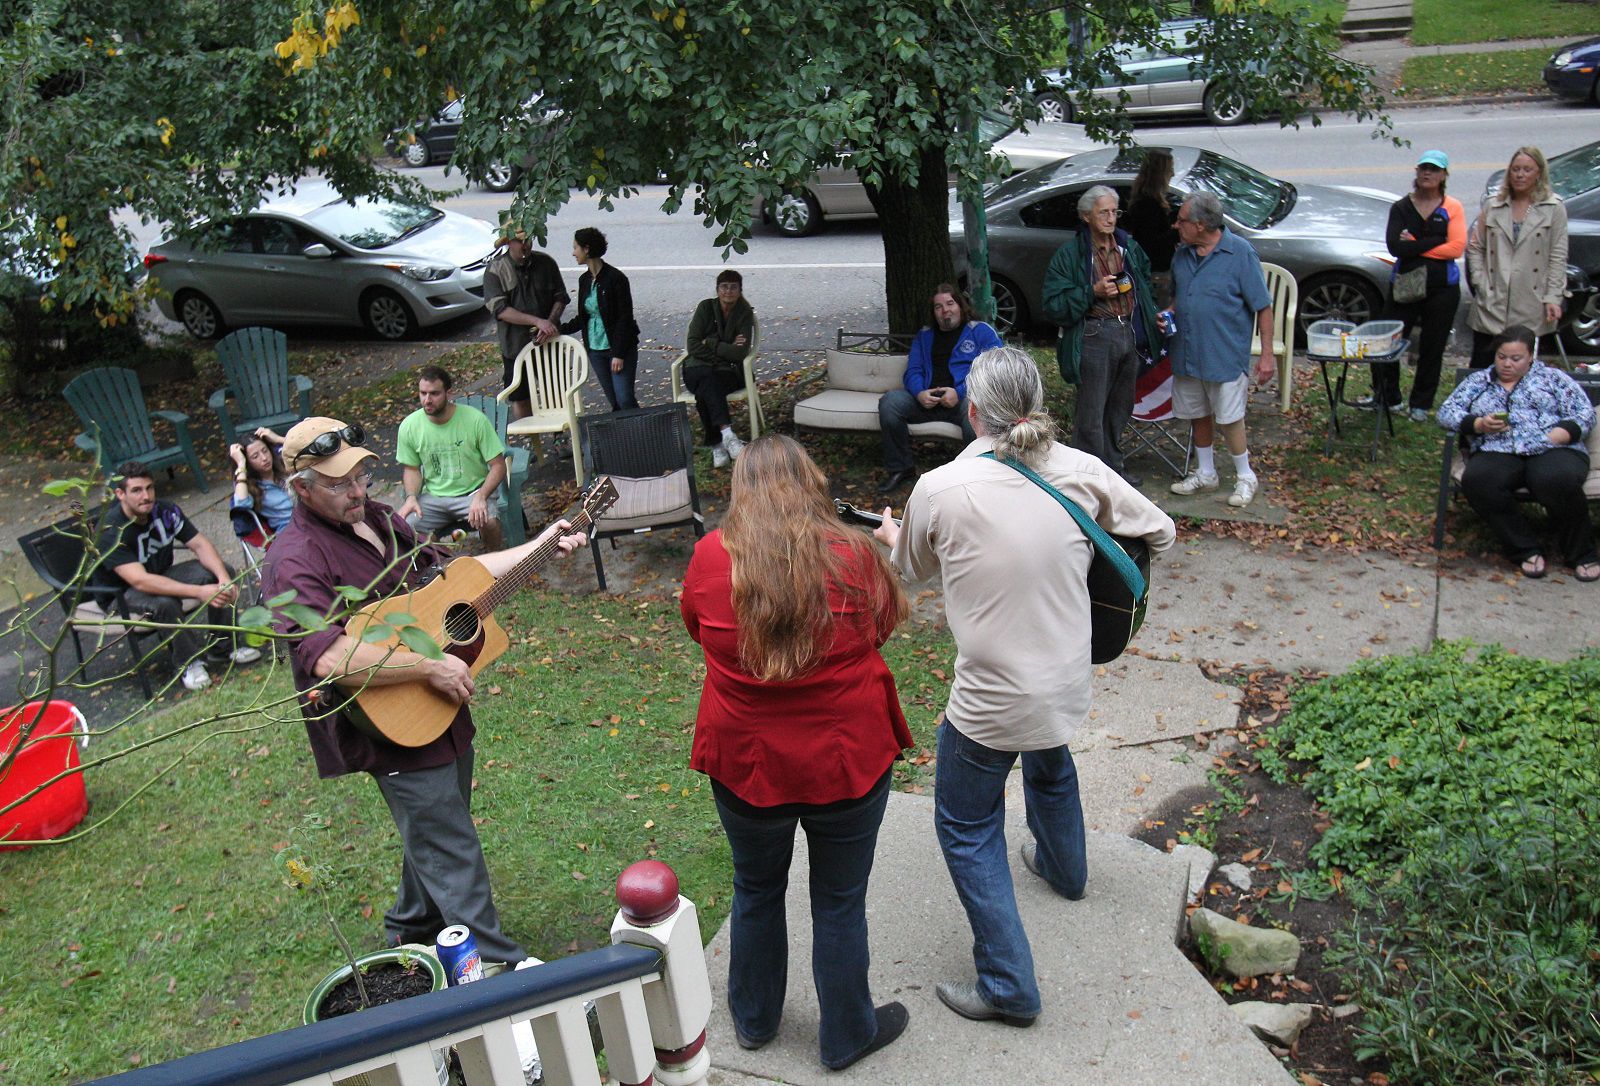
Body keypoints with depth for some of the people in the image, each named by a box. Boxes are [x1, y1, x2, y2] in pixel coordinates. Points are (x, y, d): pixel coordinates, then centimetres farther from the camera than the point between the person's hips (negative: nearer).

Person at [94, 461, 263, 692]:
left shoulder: (165, 511, -13)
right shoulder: (111, 532, -30)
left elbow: (200, 544, -11)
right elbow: (140, 581, -39)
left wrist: (224, 577, -31)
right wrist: (199, 592, -47)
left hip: (161, 575, 6)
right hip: (122, 593, -6)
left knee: (220, 571, -15)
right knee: (165, 603, -38)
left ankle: (221, 649, -3)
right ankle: (190, 662, -14)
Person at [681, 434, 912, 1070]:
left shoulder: (710, 557, -14)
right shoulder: (853, 556, -17)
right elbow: (886, 622, 3)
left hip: (745, 762, 1)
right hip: (846, 761, -1)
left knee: (756, 891, 25)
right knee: (840, 903, 19)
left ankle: (754, 1018, 47)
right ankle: (846, 1036, 38)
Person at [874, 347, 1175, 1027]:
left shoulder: (939, 490, -18)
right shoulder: (1082, 473, -10)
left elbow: (914, 570, 3)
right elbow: (1160, 533, 4)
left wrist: (893, 538, 26)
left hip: (990, 701, -5)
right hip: (1067, 683, 6)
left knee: (966, 829, 13)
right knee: (1048, 765, 36)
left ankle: (1008, 987, 16)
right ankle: (1064, 869, 63)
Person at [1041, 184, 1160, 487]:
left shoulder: (1130, 248, 13)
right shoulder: (1069, 254, -5)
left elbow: (1146, 283, 29)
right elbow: (1054, 306, -11)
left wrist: (1150, 316, 14)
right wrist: (1093, 292, -19)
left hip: (1130, 334, 6)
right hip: (1095, 336, -6)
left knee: (1121, 407, 16)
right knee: (1091, 414, -5)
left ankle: (1114, 465, 32)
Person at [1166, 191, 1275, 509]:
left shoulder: (1240, 253, -12)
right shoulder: (1182, 254, 6)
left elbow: (1263, 307, -10)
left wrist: (1267, 354, -12)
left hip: (1225, 356, -6)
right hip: (1186, 352, 6)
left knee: (1229, 419, 0)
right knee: (1198, 416, 16)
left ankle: (1245, 477, 18)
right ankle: (1205, 473, 32)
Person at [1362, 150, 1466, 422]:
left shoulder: (1452, 208, 2)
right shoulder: (1401, 207, 4)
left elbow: (1457, 247, -10)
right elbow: (1395, 247, -11)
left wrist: (1415, 246, -11)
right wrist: (1435, 242, -13)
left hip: (1442, 288, -1)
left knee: (1432, 348, 7)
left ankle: (1421, 404, 19)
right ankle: (1387, 396, 15)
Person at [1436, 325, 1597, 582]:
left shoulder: (1552, 377, 18)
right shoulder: (1477, 381, 23)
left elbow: (1584, 413, 9)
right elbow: (1446, 412, 11)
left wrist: (1554, 438, -10)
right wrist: (1480, 424, -8)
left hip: (1552, 451, -1)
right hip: (1496, 453, 2)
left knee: (1559, 481, -37)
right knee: (1476, 480, -34)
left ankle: (1581, 554, -12)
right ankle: (1527, 550, -19)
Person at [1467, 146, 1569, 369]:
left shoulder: (1554, 208, 3)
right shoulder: (1492, 206, 9)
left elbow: (1558, 257, 0)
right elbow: (1475, 247, 10)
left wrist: (1553, 298, -7)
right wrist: (1480, 282, -2)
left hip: (1529, 309, -2)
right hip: (1491, 304, 2)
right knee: (1480, 367, 3)